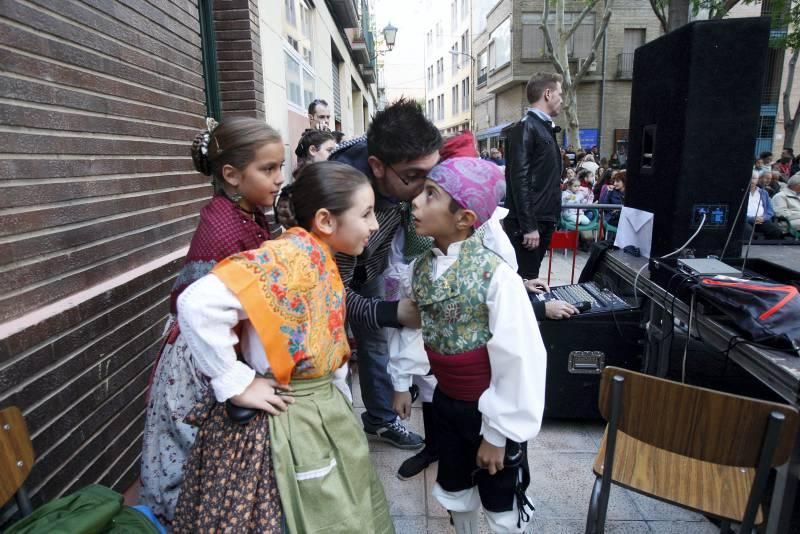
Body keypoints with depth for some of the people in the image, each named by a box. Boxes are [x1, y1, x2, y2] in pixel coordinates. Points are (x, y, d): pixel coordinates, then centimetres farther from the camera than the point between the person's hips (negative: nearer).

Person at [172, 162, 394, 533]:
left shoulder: (321, 259, 3)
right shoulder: (291, 256, -25)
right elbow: (198, 304, -35)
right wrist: (238, 385, -26)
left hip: (323, 411, 9)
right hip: (287, 423, -9)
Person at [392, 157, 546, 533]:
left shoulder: (495, 274, -27)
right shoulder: (422, 266, -7)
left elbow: (518, 359, -23)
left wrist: (497, 432, -15)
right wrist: (402, 382, 13)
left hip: (491, 407, -5)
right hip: (447, 400, 6)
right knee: (454, 491, 27)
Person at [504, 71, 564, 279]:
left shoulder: (545, 128, 16)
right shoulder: (525, 128, -12)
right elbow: (519, 180, -19)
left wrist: (550, 219, 17)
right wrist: (528, 226, -22)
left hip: (543, 220, 9)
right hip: (528, 223, -9)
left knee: (531, 278, 15)